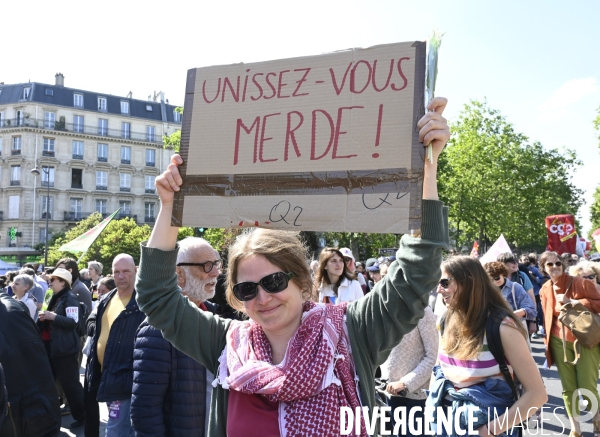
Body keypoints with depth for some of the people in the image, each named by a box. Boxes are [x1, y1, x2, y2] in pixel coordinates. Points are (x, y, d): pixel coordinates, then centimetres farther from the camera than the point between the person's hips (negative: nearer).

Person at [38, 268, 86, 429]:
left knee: (70, 383, -3)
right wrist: (45, 318, 7)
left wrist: (53, 316, -23)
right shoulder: (56, 298, 15)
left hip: (65, 347, -9)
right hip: (52, 346, 9)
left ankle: (82, 416, 8)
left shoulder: (70, 298, -11)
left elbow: (73, 322, -20)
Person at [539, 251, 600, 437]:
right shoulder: (545, 290, 4)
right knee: (568, 388, 7)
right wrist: (547, 340, 12)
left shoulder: (580, 282, -9)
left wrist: (571, 302, -18)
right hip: (560, 342, 3)